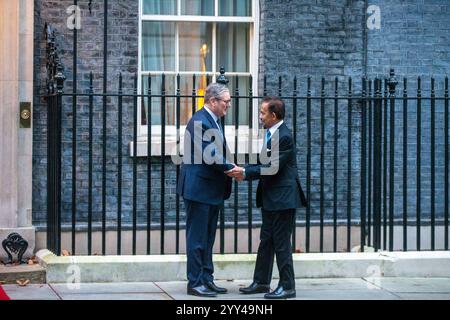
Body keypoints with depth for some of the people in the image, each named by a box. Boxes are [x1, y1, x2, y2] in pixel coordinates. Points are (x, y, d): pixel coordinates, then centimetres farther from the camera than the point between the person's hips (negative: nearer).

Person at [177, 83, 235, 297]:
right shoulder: (200, 121, -18)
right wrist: (231, 168, -13)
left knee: (207, 238, 15)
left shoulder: (213, 120, 14)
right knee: (197, 238, -3)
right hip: (199, 189, -10)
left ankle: (207, 280, 22)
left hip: (212, 190, 10)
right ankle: (195, 283, 3)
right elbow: (209, 157, -23)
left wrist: (230, 169, 3)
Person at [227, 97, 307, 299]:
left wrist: (246, 172, -17)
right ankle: (261, 282, 22)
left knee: (281, 243, -3)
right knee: (266, 242, 14)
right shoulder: (271, 134, 11)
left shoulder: (283, 136, -18)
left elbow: (273, 168, -21)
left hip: (282, 198, -10)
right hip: (270, 199, 10)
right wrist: (244, 172, 0)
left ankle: (287, 287, 4)